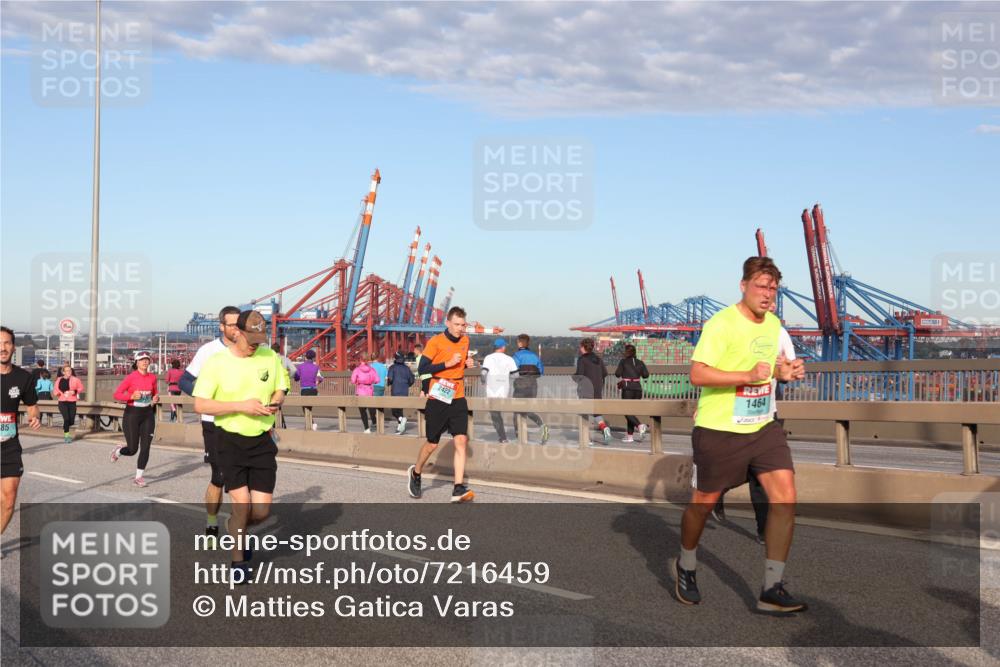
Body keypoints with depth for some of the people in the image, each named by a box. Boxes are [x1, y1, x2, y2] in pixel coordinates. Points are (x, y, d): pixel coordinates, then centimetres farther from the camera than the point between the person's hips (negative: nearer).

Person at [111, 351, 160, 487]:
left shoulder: (152, 377, 2)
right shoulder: (131, 377, -11)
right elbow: (117, 394, -9)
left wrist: (156, 398, -3)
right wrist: (132, 396, -24)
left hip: (148, 414, 4)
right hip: (132, 414, -4)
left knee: (145, 447, -2)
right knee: (132, 449, 0)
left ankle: (139, 477, 9)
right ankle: (117, 451, 35)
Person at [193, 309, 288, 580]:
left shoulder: (270, 357, 3)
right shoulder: (216, 363, -8)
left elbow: (280, 390, 15)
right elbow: (200, 405, -9)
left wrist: (275, 403, -9)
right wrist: (241, 406, -19)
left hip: (262, 441, 3)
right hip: (230, 440, -3)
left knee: (262, 510, 2)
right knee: (242, 503, -10)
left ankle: (235, 528, 37)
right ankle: (238, 560, 13)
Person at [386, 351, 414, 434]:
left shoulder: (393, 367, -4)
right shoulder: (406, 368, 7)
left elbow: (390, 378, -15)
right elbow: (412, 379, 7)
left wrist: (388, 383, 6)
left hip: (395, 392, -4)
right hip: (405, 392, 4)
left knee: (394, 410, 1)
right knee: (400, 409, 15)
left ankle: (401, 419, -27)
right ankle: (399, 427, 14)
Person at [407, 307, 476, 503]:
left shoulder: (465, 340, 9)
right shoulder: (435, 342, -10)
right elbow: (422, 369, -13)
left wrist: (467, 363, 4)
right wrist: (448, 363, -20)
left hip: (458, 399, 4)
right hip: (438, 400, -4)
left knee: (461, 441, -10)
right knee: (432, 444, 6)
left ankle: (458, 489, -11)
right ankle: (415, 473, 34)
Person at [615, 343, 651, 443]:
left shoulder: (623, 361, -4)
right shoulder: (640, 362, 6)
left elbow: (617, 374, -8)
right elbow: (646, 374, -2)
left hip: (627, 389, -5)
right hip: (638, 388, 5)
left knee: (627, 411, 1)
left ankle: (640, 425, -24)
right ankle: (629, 436, 14)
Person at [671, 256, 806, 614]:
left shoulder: (773, 323, 10)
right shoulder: (721, 324, -15)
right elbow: (697, 374, -22)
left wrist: (783, 371, 4)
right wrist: (750, 375, -29)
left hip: (763, 426, 7)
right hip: (719, 429, -6)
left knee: (785, 497, -7)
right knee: (705, 501, 8)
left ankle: (772, 590, -1)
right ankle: (685, 566, 36)